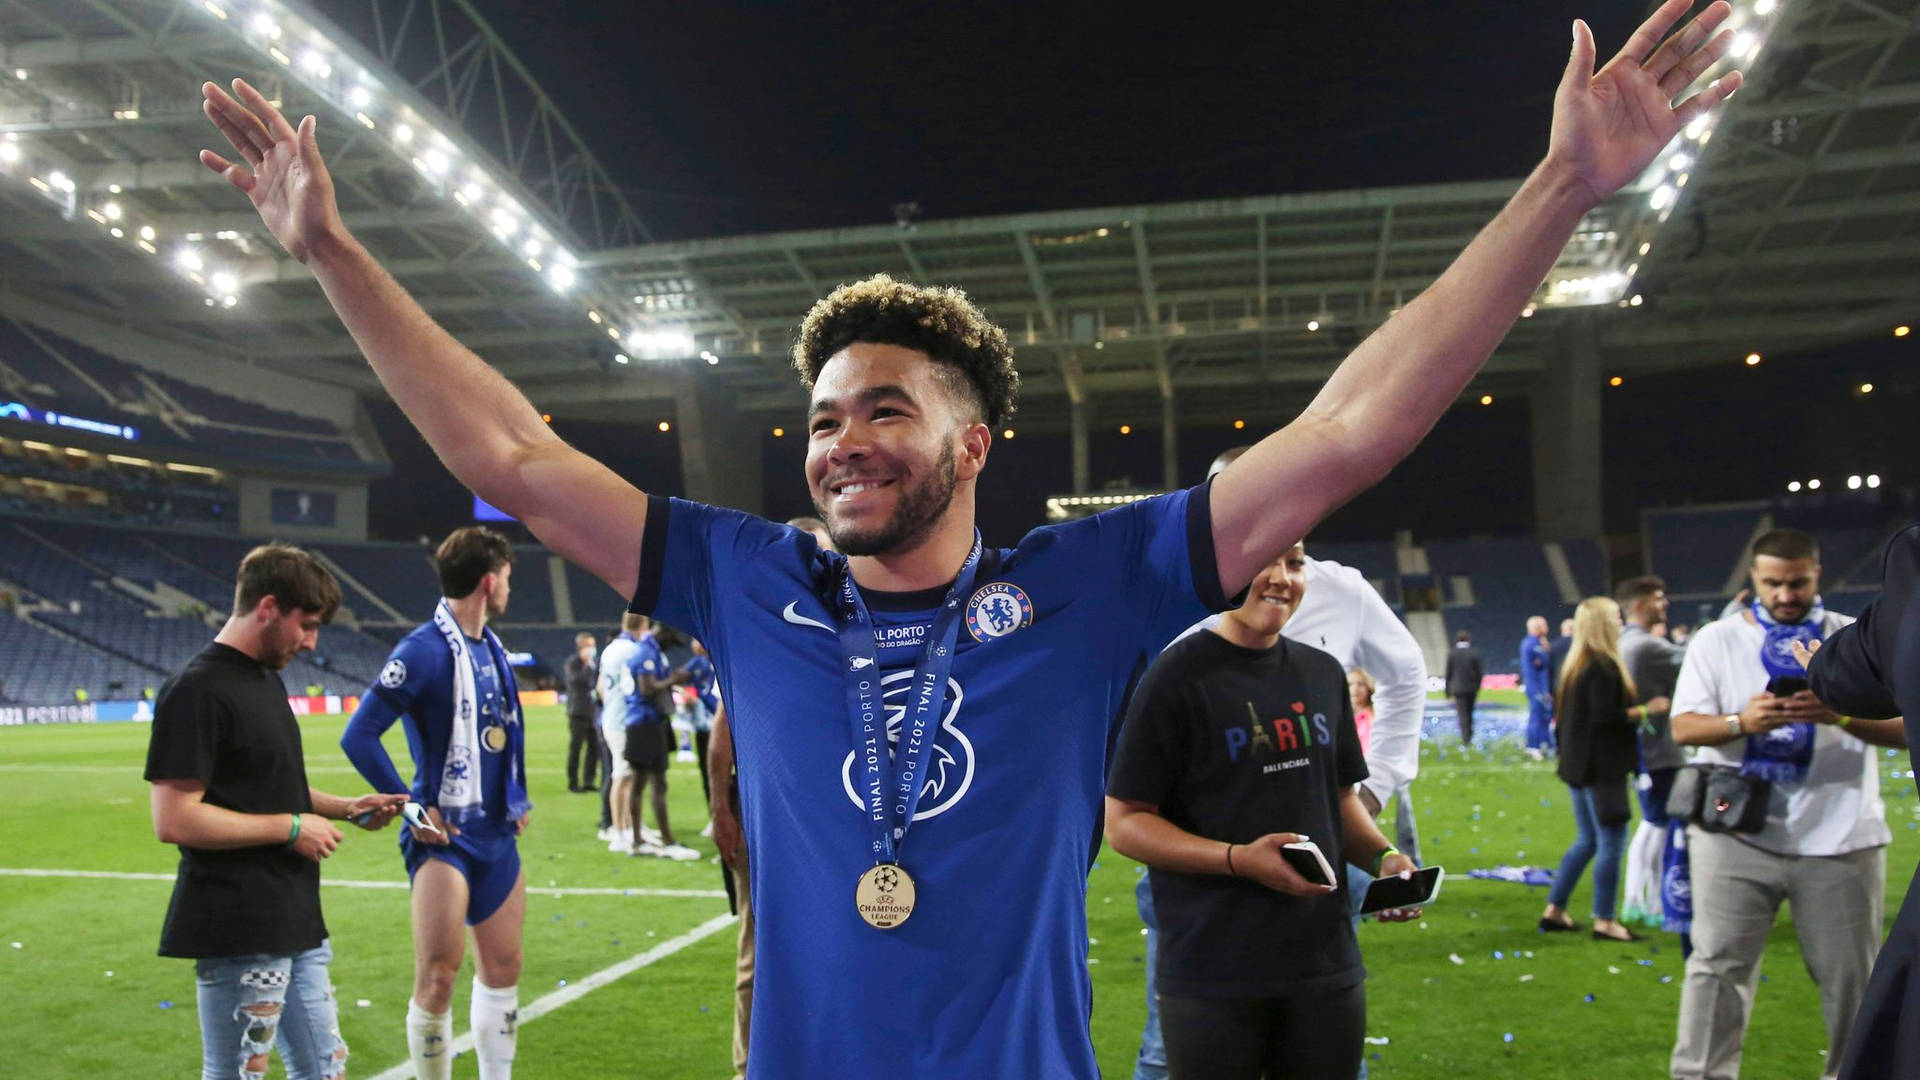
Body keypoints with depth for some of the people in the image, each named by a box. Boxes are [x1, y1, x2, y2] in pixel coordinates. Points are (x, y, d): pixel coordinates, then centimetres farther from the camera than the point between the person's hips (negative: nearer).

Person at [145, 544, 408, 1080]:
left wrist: (346, 807, 9)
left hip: (295, 922, 9)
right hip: (239, 935, -9)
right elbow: (174, 820, -22)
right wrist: (290, 827, -16)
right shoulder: (196, 691, -16)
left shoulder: (268, 679, 14)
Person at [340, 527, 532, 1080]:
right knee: (438, 976, -8)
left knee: (502, 967, 14)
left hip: (496, 833, 8)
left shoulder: (493, 649, 11)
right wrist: (410, 808, -16)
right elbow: (359, 736, -18)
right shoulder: (424, 651, -15)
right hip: (443, 834, -8)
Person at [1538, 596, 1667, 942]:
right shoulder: (1604, 667, -16)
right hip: (1602, 767, -10)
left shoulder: (1575, 664, 13)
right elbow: (1605, 716, -23)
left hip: (1579, 765, 10)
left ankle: (1554, 910, 17)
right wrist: (1646, 710, -14)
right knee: (1611, 842, -2)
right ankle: (1604, 922, 3)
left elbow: (1559, 709, 18)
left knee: (1587, 841, 16)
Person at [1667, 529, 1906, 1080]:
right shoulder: (1717, 639, 6)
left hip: (1841, 838, 1)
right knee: (1718, 964, 0)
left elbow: (1901, 728, 0)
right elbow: (1683, 726, -1)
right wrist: (1741, 723, -22)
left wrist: (1841, 715, -20)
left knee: (1851, 973, 8)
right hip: (1736, 833, 0)